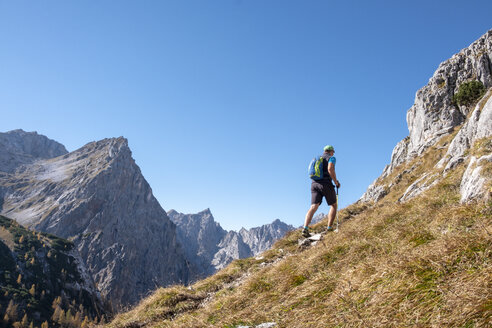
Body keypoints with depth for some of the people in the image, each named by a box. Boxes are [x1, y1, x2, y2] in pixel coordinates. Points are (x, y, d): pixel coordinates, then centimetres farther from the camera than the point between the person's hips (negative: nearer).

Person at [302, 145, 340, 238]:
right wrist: (336, 182, -6)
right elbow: (330, 169, -17)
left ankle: (305, 228, -27)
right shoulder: (331, 158, 4)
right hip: (326, 184, -5)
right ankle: (329, 228, 6)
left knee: (313, 207, -7)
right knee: (334, 205, 14)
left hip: (314, 184, 5)